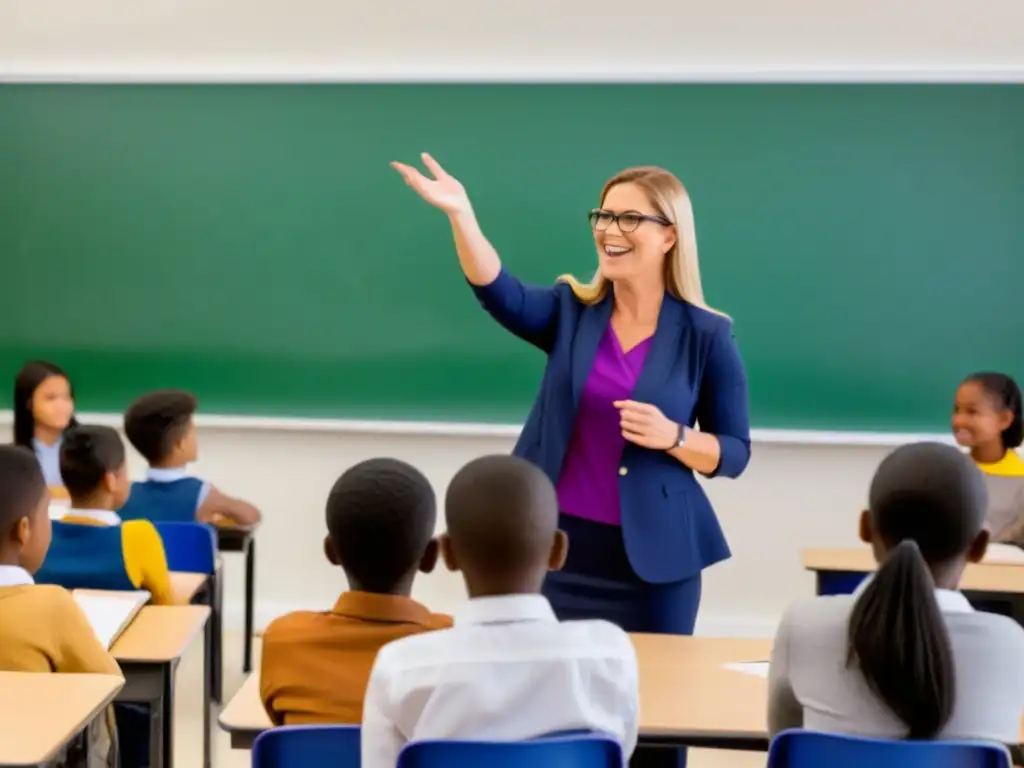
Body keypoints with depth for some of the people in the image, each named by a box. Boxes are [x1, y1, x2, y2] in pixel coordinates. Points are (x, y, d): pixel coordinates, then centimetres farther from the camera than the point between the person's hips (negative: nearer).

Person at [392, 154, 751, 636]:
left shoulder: (707, 336, -3)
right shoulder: (571, 312, 4)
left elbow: (735, 454, 0)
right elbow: (502, 296, -17)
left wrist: (673, 436, -19)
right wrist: (461, 215, -31)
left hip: (650, 556, -2)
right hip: (558, 543, 2)